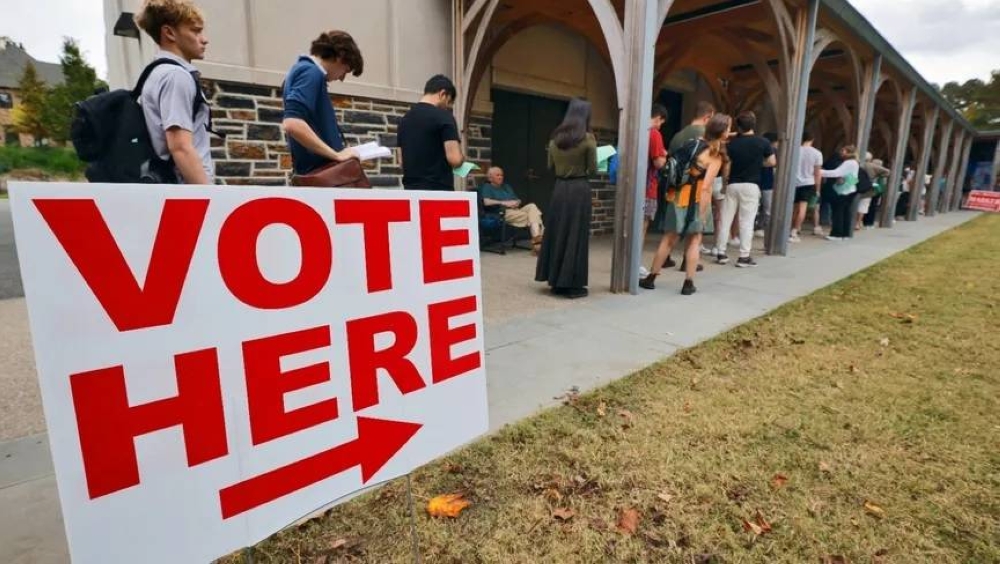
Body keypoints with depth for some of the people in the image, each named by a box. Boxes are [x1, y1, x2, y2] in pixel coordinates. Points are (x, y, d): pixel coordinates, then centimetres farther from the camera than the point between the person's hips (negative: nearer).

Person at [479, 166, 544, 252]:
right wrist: (504, 203, -13)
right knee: (529, 215, -30)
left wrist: (517, 202, 2)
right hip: (503, 213, -6)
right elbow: (486, 202, -7)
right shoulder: (487, 187, 13)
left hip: (516, 210, 6)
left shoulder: (506, 186, 33)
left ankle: (537, 237, -41)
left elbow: (518, 200, 28)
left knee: (532, 206, -27)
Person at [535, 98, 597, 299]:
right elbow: (592, 170, -5)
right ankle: (572, 284, 7)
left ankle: (556, 281, 18)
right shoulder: (588, 138, -7)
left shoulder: (555, 137, 7)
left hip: (559, 188, 5)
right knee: (576, 235, 1)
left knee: (557, 233, 11)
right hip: (579, 189, -4)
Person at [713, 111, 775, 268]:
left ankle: (721, 253, 10)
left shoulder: (732, 143, 2)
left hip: (732, 185, 2)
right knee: (747, 222, 0)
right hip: (751, 185, -2)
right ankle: (744, 256, 1)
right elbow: (772, 162, 3)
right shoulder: (762, 142, -1)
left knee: (726, 219, 7)